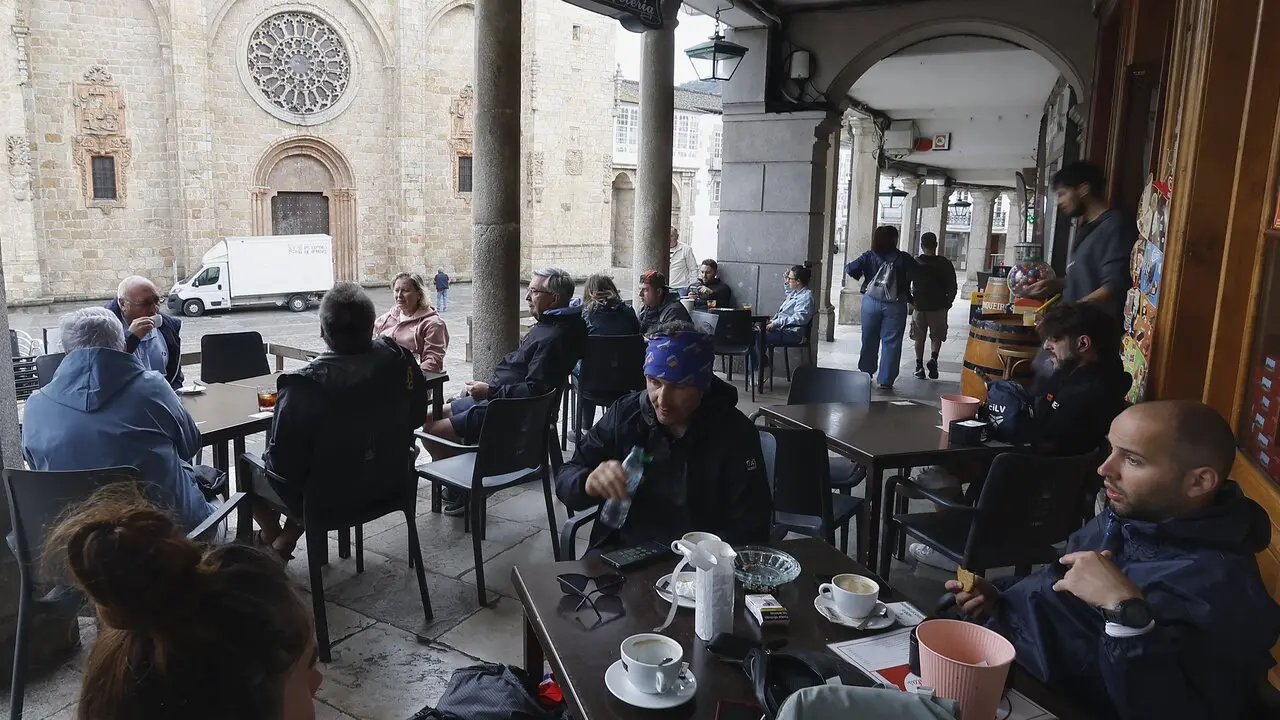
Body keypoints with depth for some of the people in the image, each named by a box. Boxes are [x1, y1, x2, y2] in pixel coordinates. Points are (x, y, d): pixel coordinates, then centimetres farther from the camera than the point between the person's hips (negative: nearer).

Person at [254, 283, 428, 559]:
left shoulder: (304, 387, -30)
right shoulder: (400, 360, -16)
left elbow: (283, 461, -22)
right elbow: (416, 418, 0)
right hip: (390, 485, 5)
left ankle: (273, 540, 39)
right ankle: (285, 544, 39)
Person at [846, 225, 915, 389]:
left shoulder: (869, 256, -4)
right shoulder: (903, 258, -7)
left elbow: (850, 269, -10)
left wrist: (862, 277, 8)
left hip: (871, 302, 2)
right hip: (895, 305, -2)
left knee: (869, 339, 17)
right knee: (891, 342, 3)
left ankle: (866, 374, 28)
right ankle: (885, 380, 2)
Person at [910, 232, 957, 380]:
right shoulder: (945, 264, -6)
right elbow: (953, 288, -2)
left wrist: (911, 301, 14)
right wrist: (947, 303, 13)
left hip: (919, 306, 1)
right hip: (938, 307, -1)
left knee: (919, 337, 12)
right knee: (937, 336, 14)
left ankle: (919, 367, 11)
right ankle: (933, 358, -8)